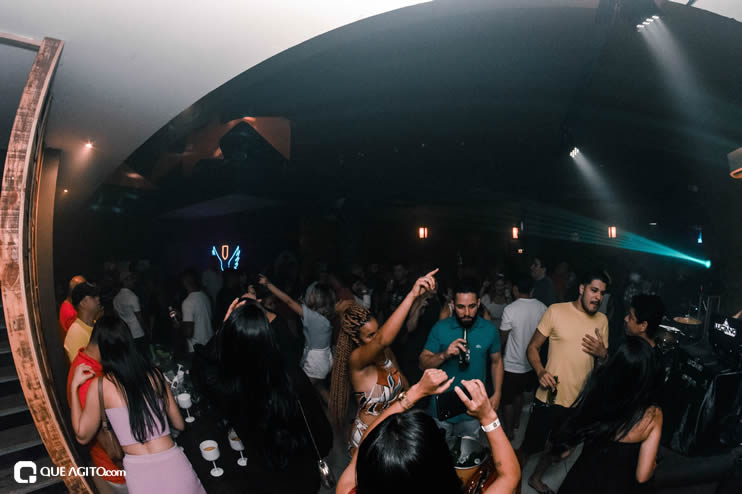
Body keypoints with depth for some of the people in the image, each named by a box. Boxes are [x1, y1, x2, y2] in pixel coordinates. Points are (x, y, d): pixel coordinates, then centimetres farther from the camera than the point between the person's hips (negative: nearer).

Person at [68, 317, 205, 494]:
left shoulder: (99, 385, -7)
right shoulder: (154, 373, -1)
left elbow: (82, 436, 7)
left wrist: (74, 386, 6)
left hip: (140, 472, -1)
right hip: (173, 463, 1)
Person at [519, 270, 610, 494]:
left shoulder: (602, 320, 3)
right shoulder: (556, 311, -11)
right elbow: (533, 347, -6)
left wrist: (602, 353, -10)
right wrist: (540, 371, -24)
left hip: (580, 401, 5)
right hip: (550, 397, -5)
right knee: (530, 446, 6)